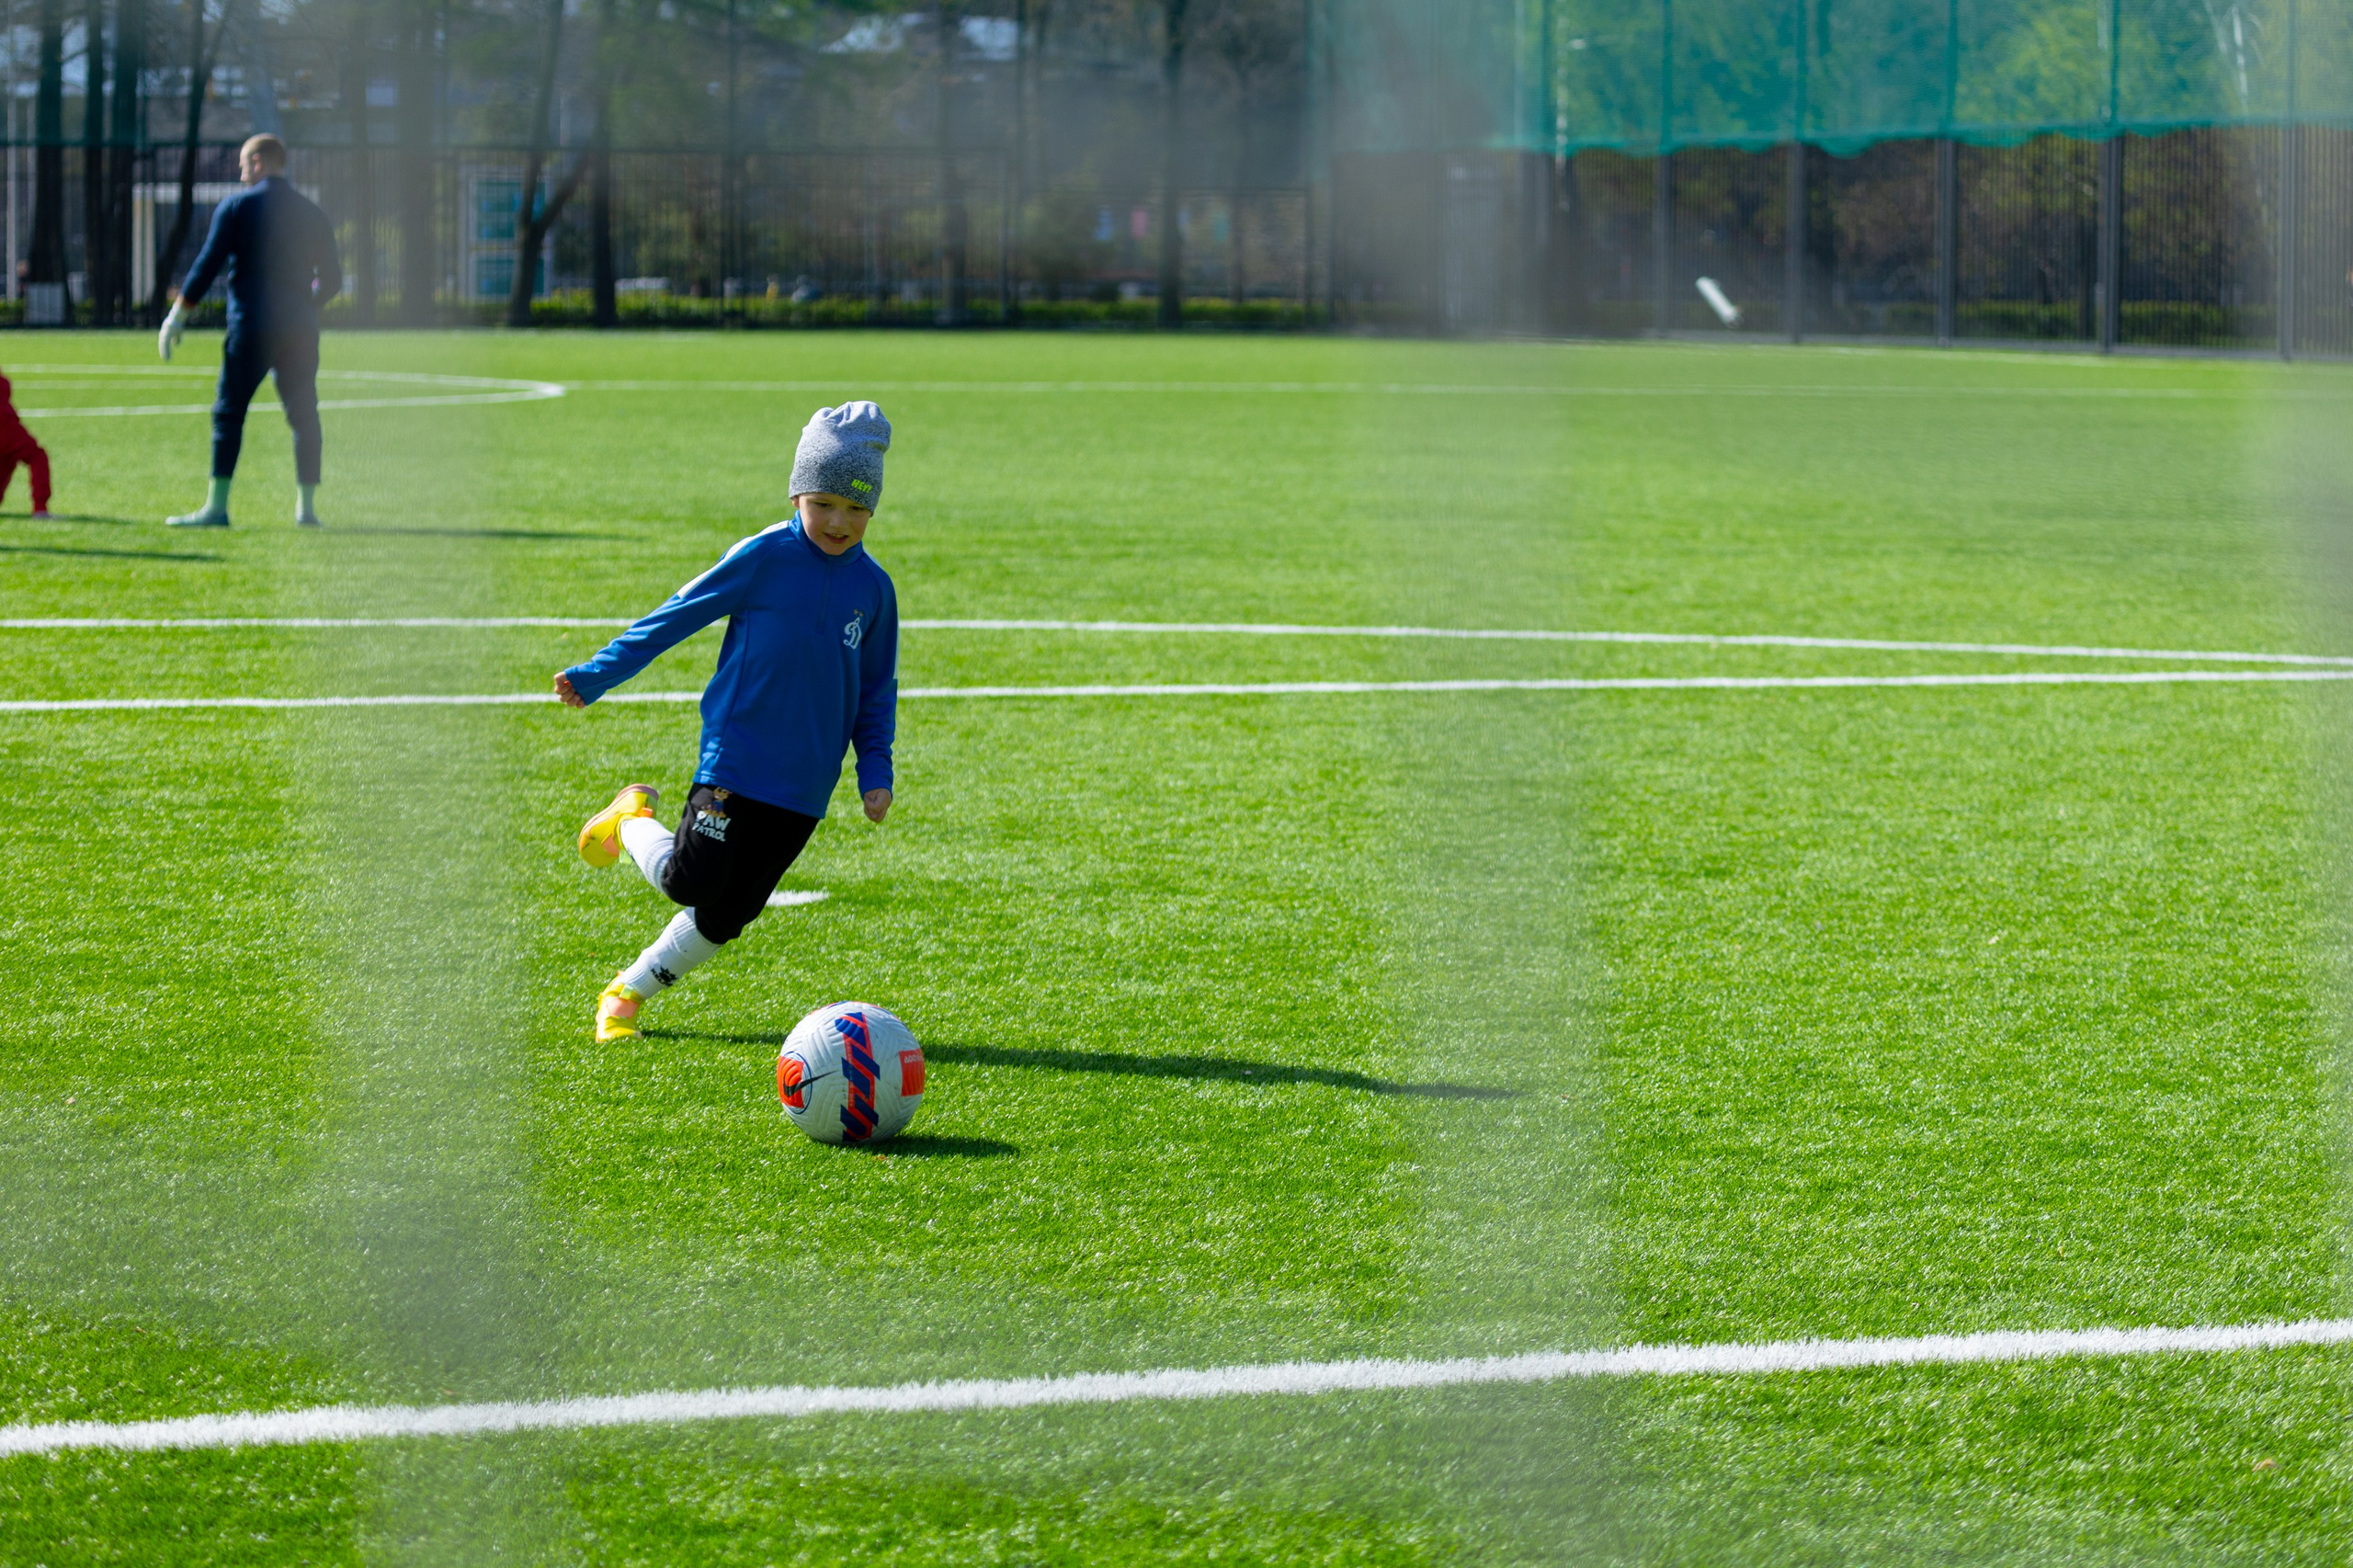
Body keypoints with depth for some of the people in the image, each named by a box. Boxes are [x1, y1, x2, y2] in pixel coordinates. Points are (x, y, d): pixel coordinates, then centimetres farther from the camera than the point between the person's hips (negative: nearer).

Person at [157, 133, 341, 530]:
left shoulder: (237, 207, -1)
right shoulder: (311, 212, 12)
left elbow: (207, 266, -4)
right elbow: (330, 279, 15)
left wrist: (177, 317, 1)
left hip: (251, 327, -4)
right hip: (300, 329, 4)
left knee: (229, 415, -2)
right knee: (304, 415, 9)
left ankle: (217, 506, -7)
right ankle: (306, 506, 7)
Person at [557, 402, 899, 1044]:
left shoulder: (873, 588, 4)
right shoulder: (763, 557, -8)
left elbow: (877, 690, 16)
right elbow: (678, 616, -2)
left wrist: (875, 769, 5)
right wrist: (595, 676, -3)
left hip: (806, 784, 4)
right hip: (735, 759, -4)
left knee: (728, 914, 4)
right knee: (691, 882, -16)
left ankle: (628, 992, 22)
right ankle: (633, 819, 16)